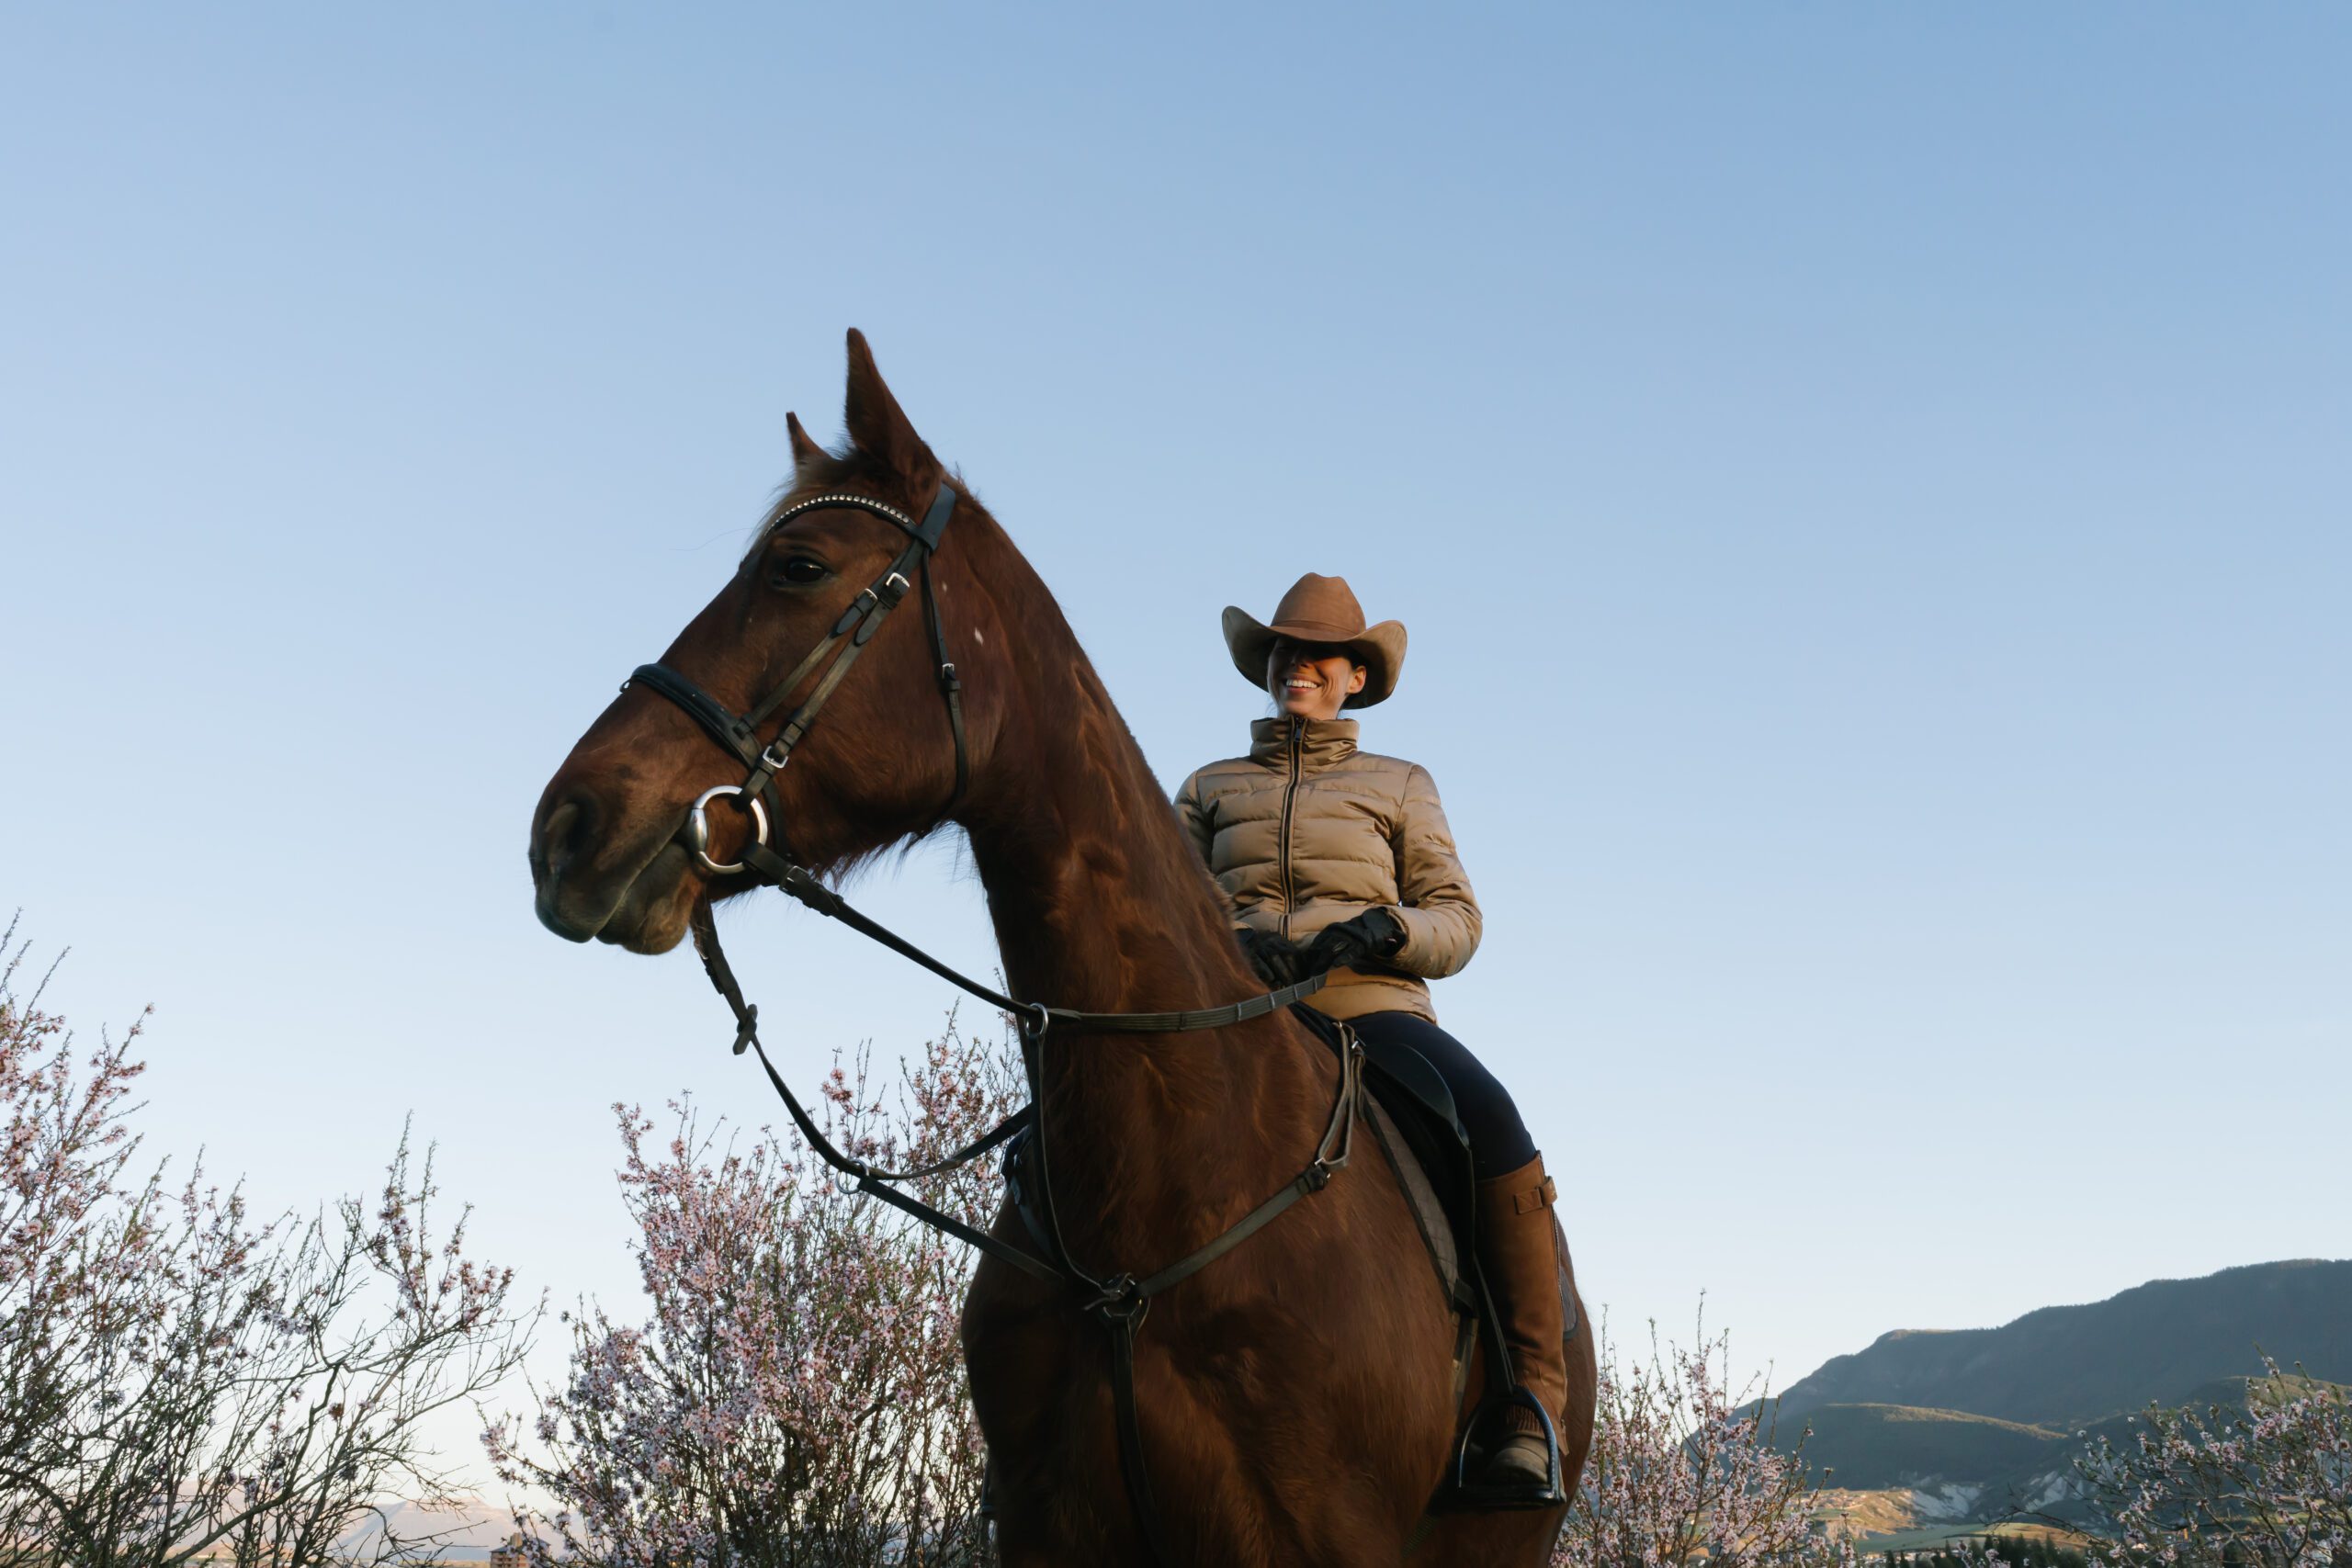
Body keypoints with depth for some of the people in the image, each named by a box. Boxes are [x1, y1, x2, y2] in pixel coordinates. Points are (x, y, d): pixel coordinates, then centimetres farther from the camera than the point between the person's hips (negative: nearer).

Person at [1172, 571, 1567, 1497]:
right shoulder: (1212, 788, 24)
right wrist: (1228, 940, -10)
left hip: (1372, 1006, -1)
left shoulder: (1400, 786, 22)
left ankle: (1530, 1398, -27)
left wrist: (1385, 928, -10)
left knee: (1490, 1119, -34)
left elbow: (1458, 920, 13)